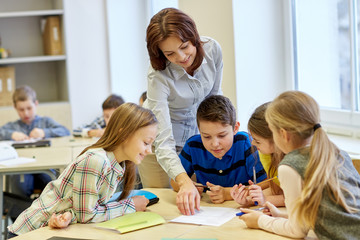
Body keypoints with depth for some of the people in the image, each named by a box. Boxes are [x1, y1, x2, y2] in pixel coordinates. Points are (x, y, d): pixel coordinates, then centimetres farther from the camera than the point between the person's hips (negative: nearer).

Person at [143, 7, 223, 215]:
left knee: (200, 197, 9)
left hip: (196, 131, 4)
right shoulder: (159, 77, -35)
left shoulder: (213, 49, -22)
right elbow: (163, 143, -41)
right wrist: (184, 182, -54)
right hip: (162, 133, -4)